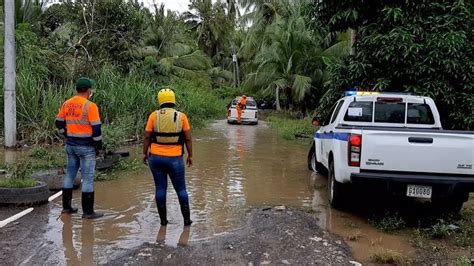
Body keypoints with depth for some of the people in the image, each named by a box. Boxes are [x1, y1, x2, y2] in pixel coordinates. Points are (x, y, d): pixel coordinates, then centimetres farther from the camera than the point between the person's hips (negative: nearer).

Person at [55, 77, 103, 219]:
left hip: (70, 145, 7)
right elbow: (96, 128, -16)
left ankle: (66, 206, 27)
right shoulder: (90, 106, -15)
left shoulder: (66, 104, 5)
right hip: (86, 146, -7)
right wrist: (99, 143, -4)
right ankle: (87, 211, 4)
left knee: (69, 174, 17)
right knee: (88, 178, 0)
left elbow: (59, 123, 12)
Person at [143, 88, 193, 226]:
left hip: (156, 157, 1)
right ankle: (187, 219, 14)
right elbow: (188, 139, -1)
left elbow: (147, 137, -2)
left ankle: (163, 219, 15)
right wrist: (190, 155, 9)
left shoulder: (154, 115, -3)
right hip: (175, 158, -1)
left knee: (160, 188, 10)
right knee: (181, 189, 10)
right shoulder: (181, 116, -3)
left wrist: (145, 153, 10)